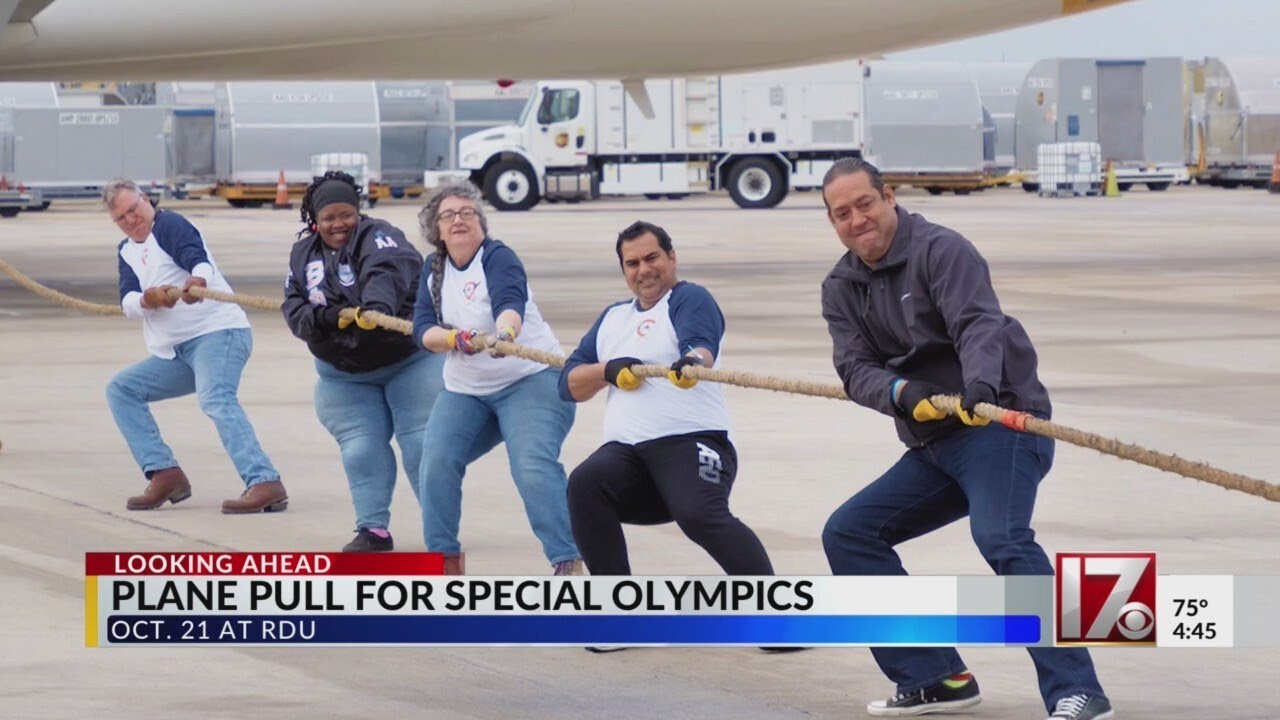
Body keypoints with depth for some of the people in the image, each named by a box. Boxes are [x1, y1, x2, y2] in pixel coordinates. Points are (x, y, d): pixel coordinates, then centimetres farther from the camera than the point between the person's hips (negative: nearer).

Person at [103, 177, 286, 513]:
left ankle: (265, 483, -46)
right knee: (120, 389, 7)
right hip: (175, 352, 9)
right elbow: (127, 303, -1)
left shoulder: (168, 225, -6)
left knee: (216, 400, -31)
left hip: (217, 332, -9)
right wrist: (148, 299, -26)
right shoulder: (127, 251, 15)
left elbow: (198, 259, -27)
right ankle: (164, 474, -2)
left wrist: (198, 280, -51)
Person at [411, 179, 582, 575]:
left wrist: (505, 333, -56)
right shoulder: (433, 271, 4)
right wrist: (455, 339, -29)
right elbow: (423, 329, -7)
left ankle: (567, 561, -20)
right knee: (437, 463, -13)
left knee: (534, 466, -23)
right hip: (463, 389, 6)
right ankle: (445, 558, 1)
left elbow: (510, 303, -33)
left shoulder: (498, 257, -14)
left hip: (529, 379, -6)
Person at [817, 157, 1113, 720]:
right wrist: (900, 392, -25)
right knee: (847, 533, 3)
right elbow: (856, 370, -2)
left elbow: (979, 324, -25)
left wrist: (980, 385, -45)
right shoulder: (841, 289, 12)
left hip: (1000, 423, -8)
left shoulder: (940, 251, -9)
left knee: (1001, 538, -30)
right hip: (933, 446, 8)